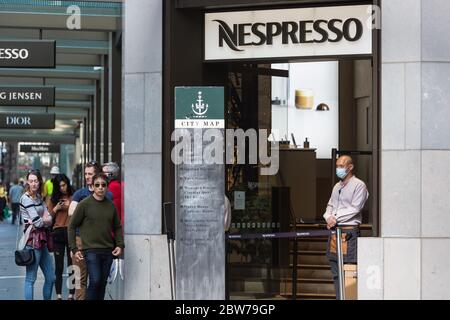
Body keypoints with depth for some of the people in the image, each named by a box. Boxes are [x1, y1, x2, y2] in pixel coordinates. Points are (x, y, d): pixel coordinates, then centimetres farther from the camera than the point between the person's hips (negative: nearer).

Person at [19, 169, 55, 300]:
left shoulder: (39, 198, 14)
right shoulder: (26, 198, -10)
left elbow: (49, 219, 7)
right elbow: (38, 222, -15)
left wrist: (41, 220, -11)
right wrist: (45, 220, 4)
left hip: (42, 240, 8)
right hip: (33, 239, -8)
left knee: (51, 278, 11)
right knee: (31, 279, -4)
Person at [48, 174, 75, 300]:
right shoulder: (54, 199, 11)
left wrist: (70, 206, -11)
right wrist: (56, 208, -4)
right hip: (58, 233, 2)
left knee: (72, 265, -1)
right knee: (59, 266, 1)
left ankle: (71, 294, 3)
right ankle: (58, 295, 4)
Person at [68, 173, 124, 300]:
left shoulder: (111, 206, 8)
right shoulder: (84, 204, -4)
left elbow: (117, 227, 17)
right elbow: (72, 226, -1)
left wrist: (120, 245, 3)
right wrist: (74, 249, -6)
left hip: (108, 251, 4)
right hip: (91, 250, -4)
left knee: (102, 283, 7)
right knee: (95, 281, -15)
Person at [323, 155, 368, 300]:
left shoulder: (359, 185, -5)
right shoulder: (337, 186, 20)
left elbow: (355, 209, -12)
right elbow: (330, 205, 21)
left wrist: (336, 218, -12)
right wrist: (329, 217, 0)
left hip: (349, 232, -8)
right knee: (336, 273, 10)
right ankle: (339, 297, 16)